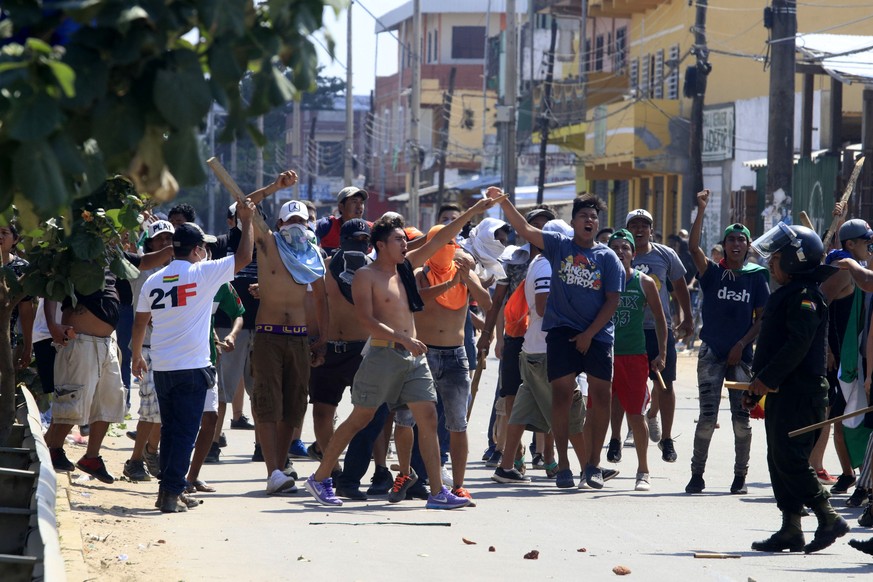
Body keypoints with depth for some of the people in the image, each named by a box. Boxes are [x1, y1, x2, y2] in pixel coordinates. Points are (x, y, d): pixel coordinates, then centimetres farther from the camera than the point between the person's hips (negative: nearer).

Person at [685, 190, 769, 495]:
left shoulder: (756, 276, 7)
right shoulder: (712, 273, 4)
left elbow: (762, 318, 6)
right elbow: (693, 247, -14)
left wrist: (741, 345, -5)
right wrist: (701, 211, -21)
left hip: (741, 355, 1)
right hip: (712, 353, -1)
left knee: (741, 418, 1)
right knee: (707, 417, -5)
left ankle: (740, 476, 10)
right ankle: (697, 474, 5)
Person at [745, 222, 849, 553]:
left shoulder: (805, 296, -13)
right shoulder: (786, 295, 19)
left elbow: (798, 345, -23)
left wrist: (767, 379, -22)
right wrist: (756, 387, 20)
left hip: (799, 392, -10)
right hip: (780, 391, 10)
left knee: (789, 459, -13)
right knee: (779, 460, 9)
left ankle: (829, 519, -6)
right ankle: (790, 529, 11)